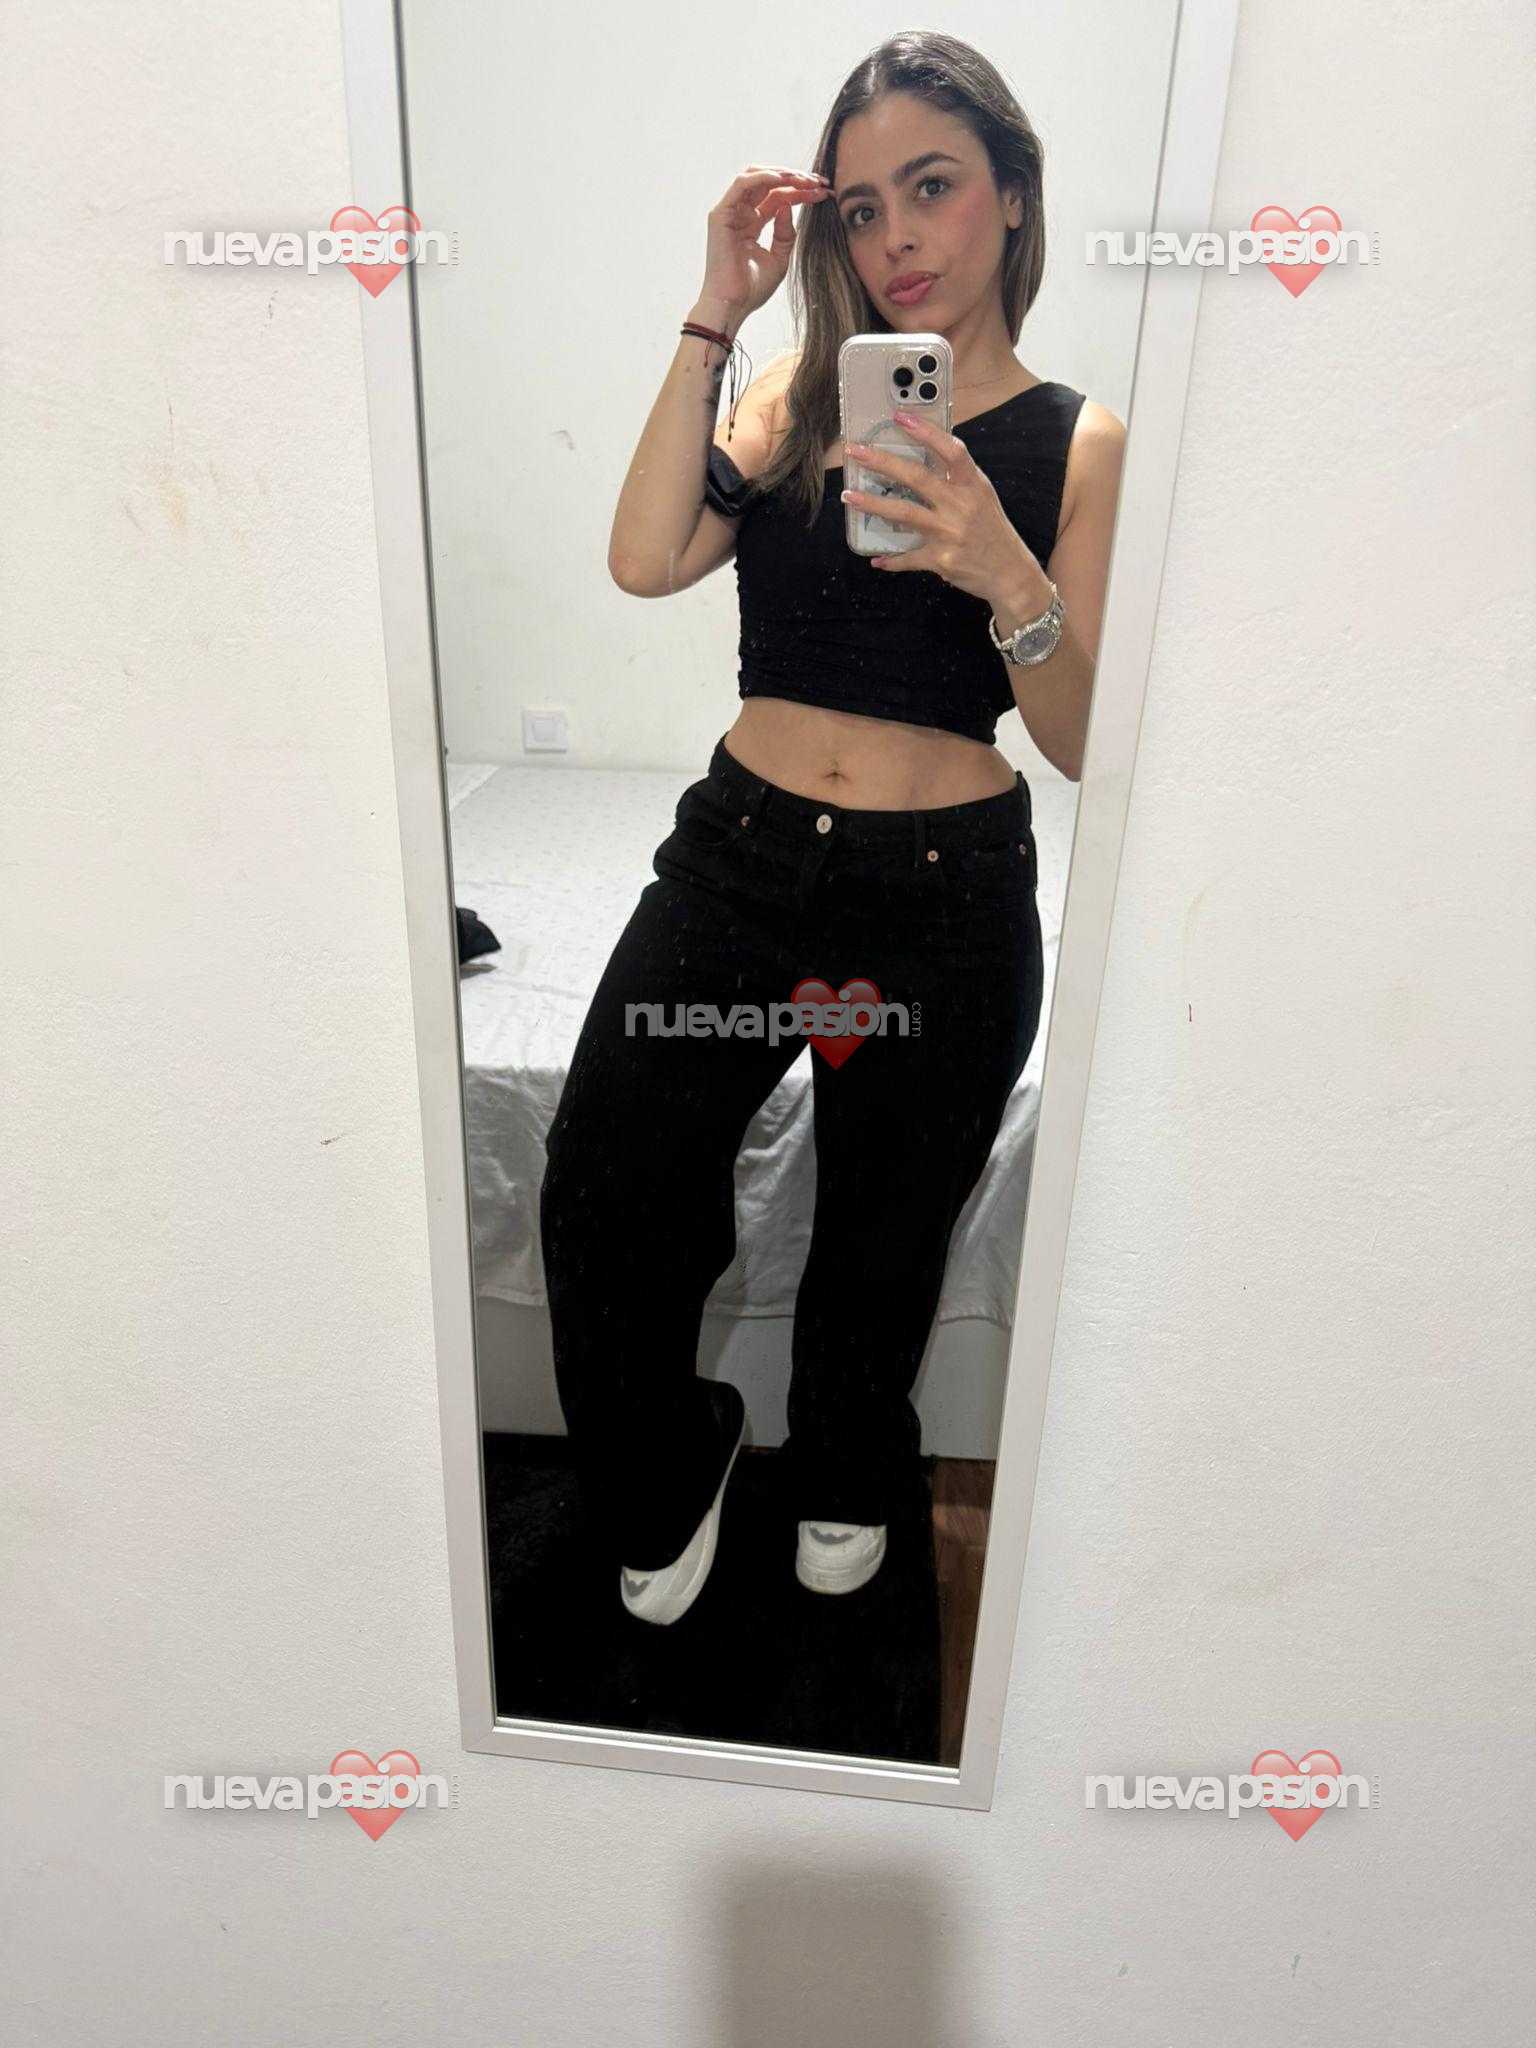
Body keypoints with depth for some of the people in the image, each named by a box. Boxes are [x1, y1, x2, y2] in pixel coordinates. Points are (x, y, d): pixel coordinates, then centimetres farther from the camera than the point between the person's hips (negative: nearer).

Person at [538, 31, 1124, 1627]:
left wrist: (1005, 579, -24)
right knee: (595, 1198, -6)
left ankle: (846, 1474, 48)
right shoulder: (796, 393, 7)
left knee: (881, 1239, 14)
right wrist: (714, 315, -10)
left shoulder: (1082, 446, 1)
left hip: (947, 897, -1)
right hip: (741, 854, 2)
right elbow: (644, 561, -11)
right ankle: (667, 1475, 27)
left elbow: (1087, 746, -7)